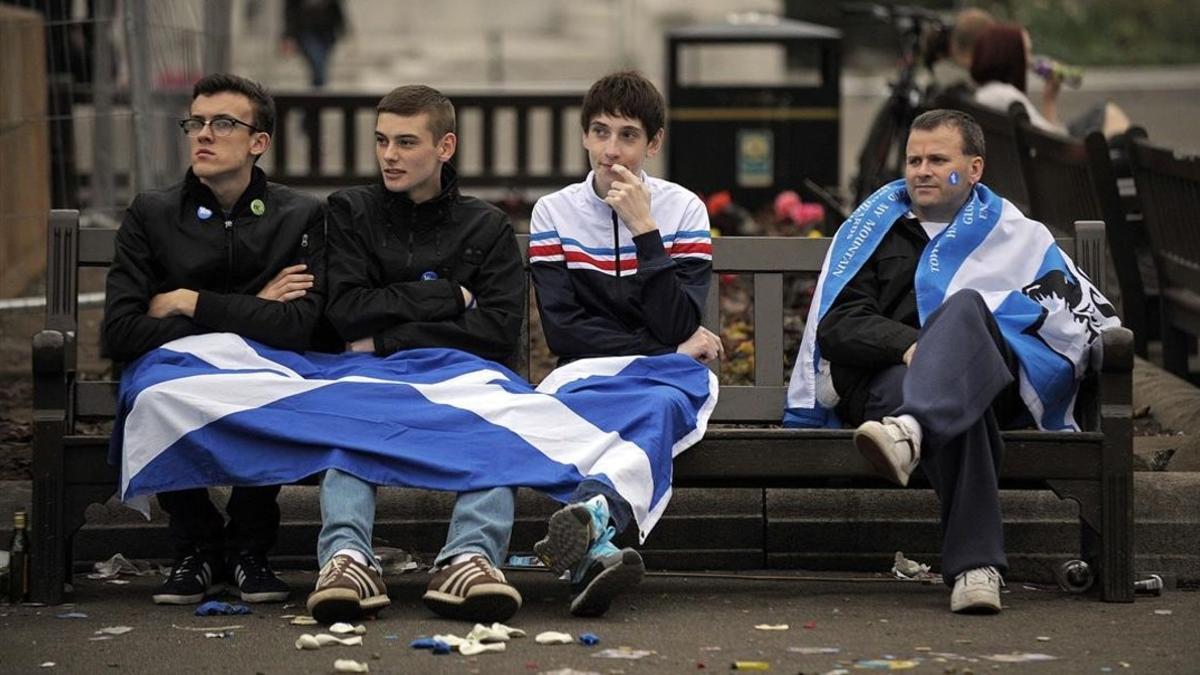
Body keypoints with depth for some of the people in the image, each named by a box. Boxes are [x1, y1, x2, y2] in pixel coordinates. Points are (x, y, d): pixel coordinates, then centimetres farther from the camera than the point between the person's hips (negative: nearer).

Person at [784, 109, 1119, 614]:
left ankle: (910, 432, -63)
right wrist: (908, 345, -12)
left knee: (964, 306, -35)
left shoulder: (1015, 236, 26)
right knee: (957, 400, -38)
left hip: (995, 381, 0)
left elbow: (1088, 311, 11)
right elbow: (835, 327, 10)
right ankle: (974, 566, -52)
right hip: (885, 379, 0)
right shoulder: (874, 227, 26)